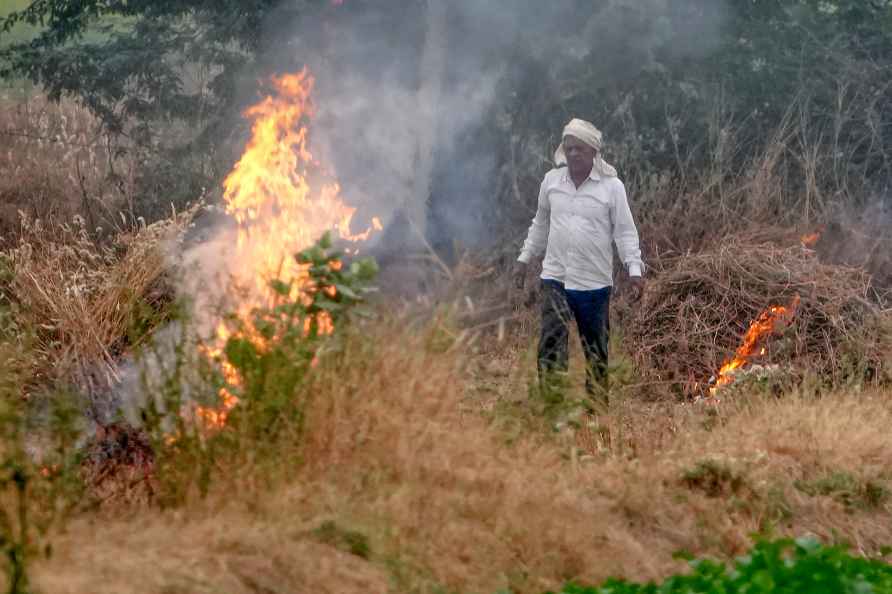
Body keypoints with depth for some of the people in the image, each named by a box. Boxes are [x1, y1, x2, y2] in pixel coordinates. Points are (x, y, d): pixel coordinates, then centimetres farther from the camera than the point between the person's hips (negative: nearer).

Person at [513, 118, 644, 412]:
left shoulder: (611, 186, -3)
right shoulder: (551, 181, 6)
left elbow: (625, 232, -3)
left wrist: (635, 270, -12)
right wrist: (524, 259, 18)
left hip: (595, 283, -1)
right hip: (555, 278, 2)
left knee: (596, 352, 7)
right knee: (551, 345, -11)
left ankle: (597, 408, 20)